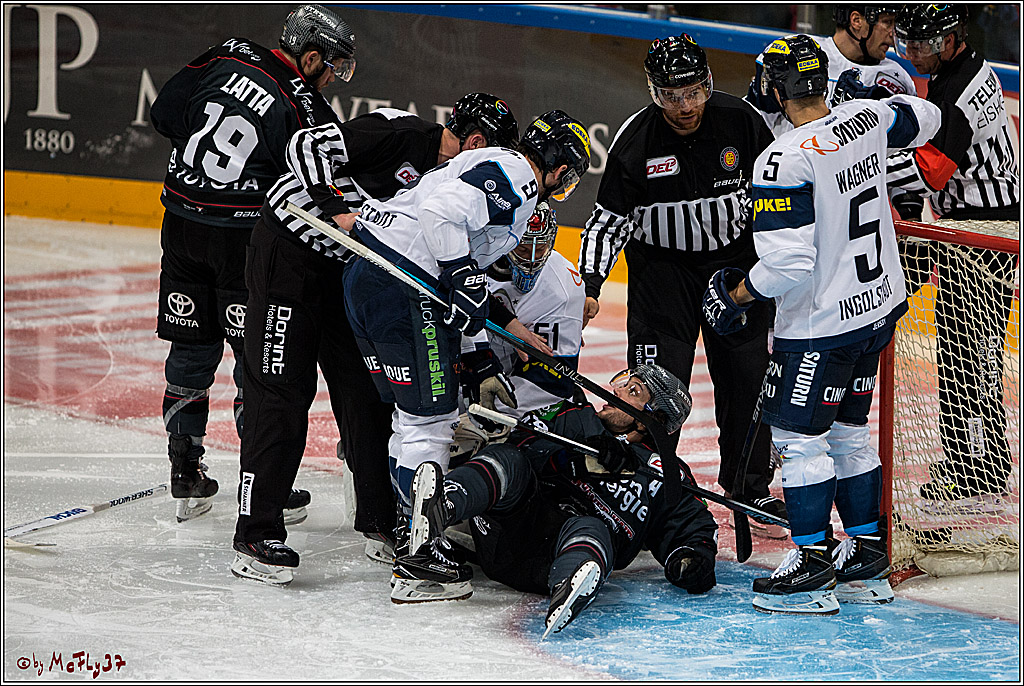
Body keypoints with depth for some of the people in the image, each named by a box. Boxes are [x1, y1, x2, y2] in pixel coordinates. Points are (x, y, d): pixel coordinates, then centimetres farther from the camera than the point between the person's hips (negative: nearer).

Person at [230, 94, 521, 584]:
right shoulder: (400, 134, -18)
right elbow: (309, 145, -24)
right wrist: (335, 209, -34)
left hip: (345, 268, 9)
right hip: (291, 247, -9)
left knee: (368, 387, 8)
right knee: (285, 388, -11)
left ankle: (381, 525, 17)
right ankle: (253, 537, -9)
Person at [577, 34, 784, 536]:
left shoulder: (741, 121, -13)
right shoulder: (635, 141, -16)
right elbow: (610, 220, -8)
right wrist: (590, 286, -18)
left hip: (737, 260, 2)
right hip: (662, 265, -2)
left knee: (746, 377, 7)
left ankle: (749, 484, 23)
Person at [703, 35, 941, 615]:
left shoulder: (785, 161, -23)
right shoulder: (866, 117, -1)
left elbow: (787, 263, -26)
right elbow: (923, 120, 22)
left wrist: (738, 294, -9)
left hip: (822, 324, -8)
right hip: (880, 306, 8)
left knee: (798, 435, 3)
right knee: (849, 431, 18)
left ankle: (814, 569, 5)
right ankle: (868, 564, 23)